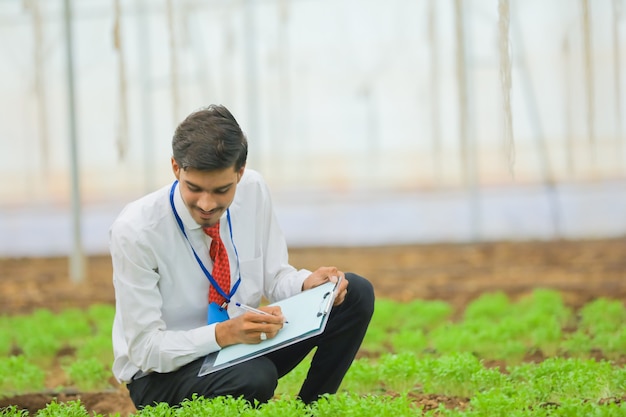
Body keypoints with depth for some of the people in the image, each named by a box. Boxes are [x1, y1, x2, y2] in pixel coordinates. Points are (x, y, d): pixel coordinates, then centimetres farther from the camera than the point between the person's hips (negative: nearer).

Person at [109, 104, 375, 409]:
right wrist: (224, 334, -37)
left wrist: (307, 284, -19)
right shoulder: (134, 231, -24)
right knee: (253, 377, -38)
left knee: (356, 293, -8)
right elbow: (146, 349, -21)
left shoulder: (253, 191, -8)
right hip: (161, 373, -6)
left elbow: (274, 278, 4)